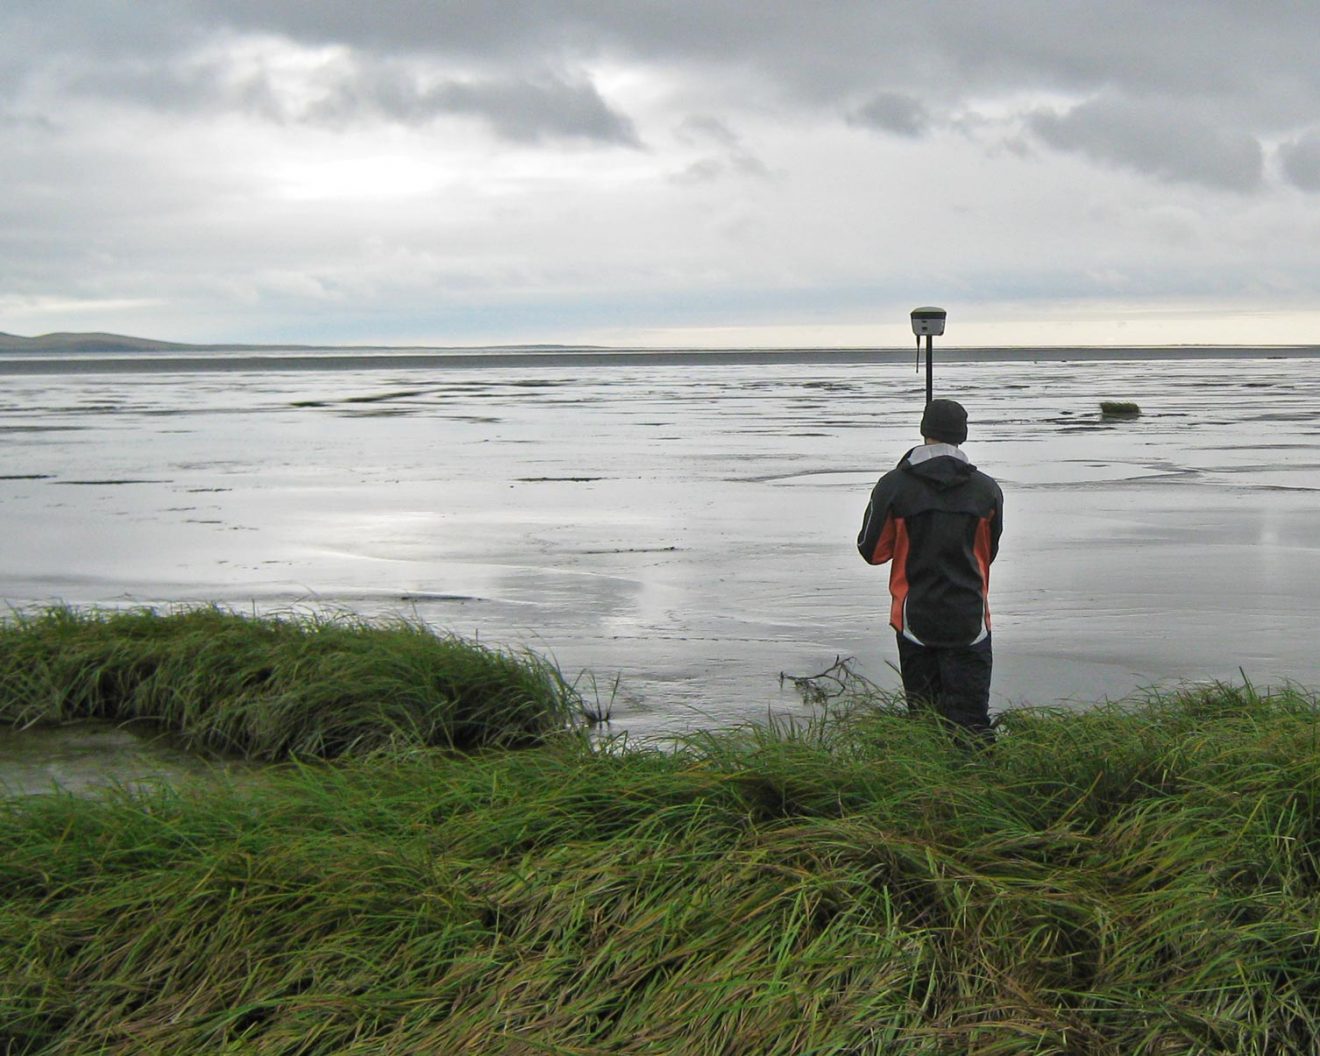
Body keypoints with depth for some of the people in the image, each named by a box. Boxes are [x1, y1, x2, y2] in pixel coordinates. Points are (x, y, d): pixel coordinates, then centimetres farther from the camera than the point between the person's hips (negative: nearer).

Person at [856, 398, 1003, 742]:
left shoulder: (893, 485, -6)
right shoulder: (987, 489, 0)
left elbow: (872, 551, 0)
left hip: (915, 620, -1)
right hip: (970, 620, 1)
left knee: (922, 715, 8)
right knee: (971, 718, 2)